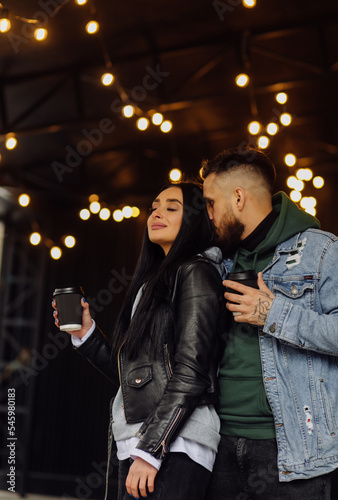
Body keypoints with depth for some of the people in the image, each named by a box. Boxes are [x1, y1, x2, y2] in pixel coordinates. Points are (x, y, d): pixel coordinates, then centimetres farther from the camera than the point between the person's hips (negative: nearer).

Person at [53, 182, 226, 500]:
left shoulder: (196, 273, -5)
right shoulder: (153, 282, 20)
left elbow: (191, 374, -15)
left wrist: (150, 449, -18)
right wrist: (85, 334, 10)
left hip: (174, 446, -8)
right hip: (133, 444, 8)